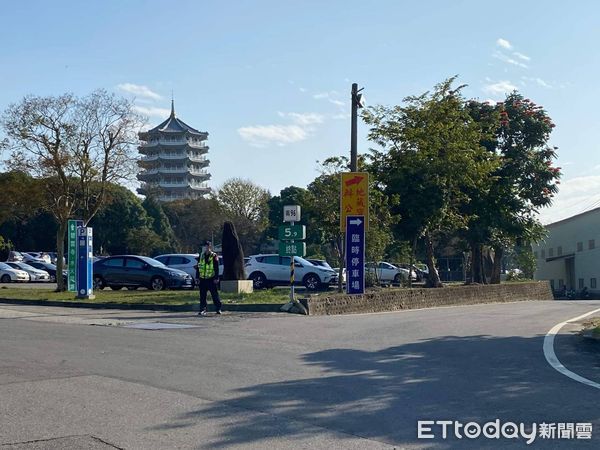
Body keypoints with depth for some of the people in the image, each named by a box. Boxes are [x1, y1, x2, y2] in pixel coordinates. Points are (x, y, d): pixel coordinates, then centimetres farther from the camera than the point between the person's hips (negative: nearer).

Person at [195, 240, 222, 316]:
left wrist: (216, 278, -10)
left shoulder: (214, 256, -4)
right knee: (202, 296, 4)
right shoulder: (201, 256, 11)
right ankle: (203, 310, 8)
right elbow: (198, 267, 14)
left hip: (211, 279, -4)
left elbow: (216, 268, -5)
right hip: (202, 279, 4)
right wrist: (197, 277, 9)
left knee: (214, 294, 0)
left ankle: (218, 309, 9)